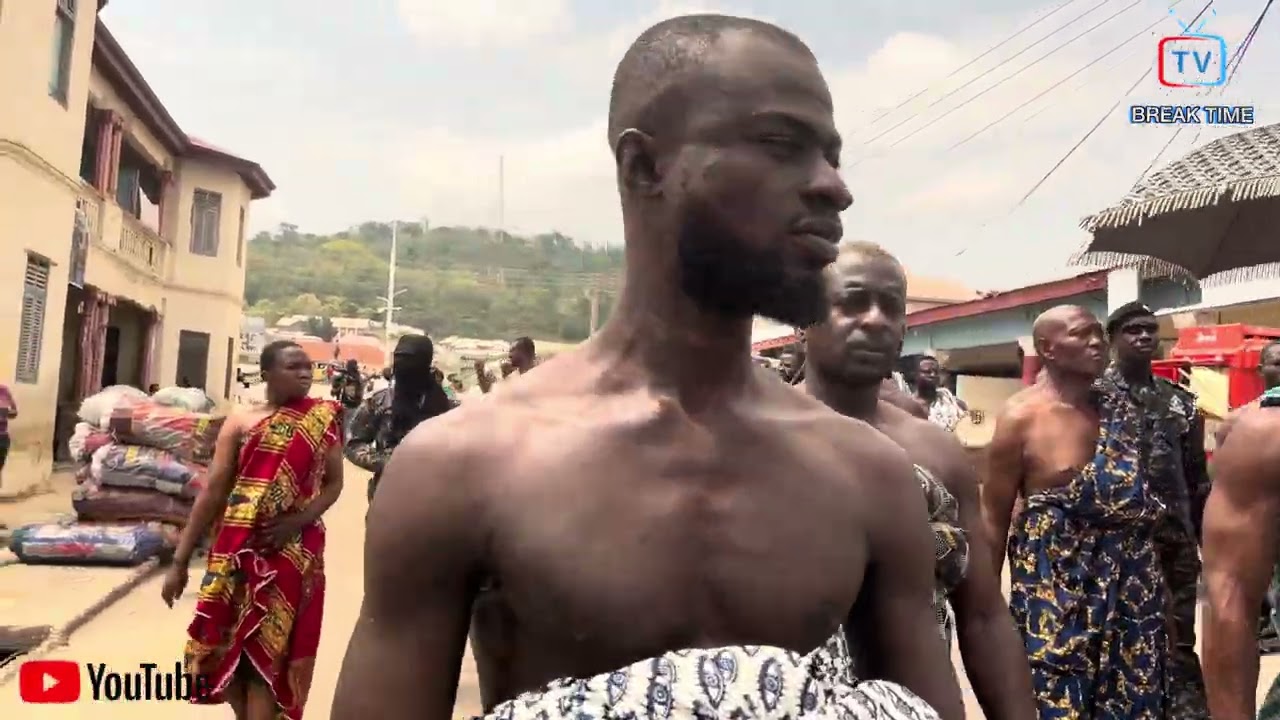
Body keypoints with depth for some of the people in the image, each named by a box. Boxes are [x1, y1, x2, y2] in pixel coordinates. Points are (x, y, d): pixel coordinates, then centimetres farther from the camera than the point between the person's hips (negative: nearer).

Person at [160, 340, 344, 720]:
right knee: (228, 643, 10)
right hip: (238, 550, 2)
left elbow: (333, 482, 2)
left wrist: (298, 520, -16)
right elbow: (212, 492, -1)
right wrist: (180, 560, -2)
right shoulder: (240, 423, -1)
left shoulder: (323, 421, -1)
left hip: (293, 552, -1)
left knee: (268, 649, 1)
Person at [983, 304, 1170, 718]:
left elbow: (1144, 496, 11)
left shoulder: (1122, 412, 5)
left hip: (1129, 577, 5)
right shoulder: (1021, 418, -11)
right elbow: (994, 518, -8)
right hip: (1055, 581, -5)